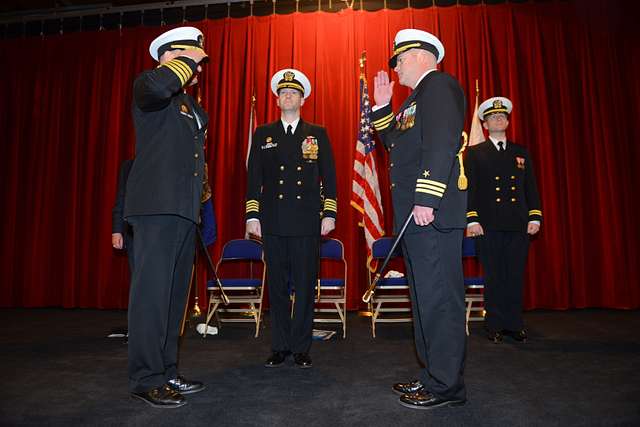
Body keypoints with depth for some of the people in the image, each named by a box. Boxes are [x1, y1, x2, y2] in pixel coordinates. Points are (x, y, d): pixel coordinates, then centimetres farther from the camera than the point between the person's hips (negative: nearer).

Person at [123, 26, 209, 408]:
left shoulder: (190, 104, 26)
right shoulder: (148, 84, 1)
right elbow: (156, 87, -27)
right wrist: (189, 59, -9)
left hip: (183, 211, 9)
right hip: (157, 206, -9)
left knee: (175, 293, 9)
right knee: (152, 290, -8)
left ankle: (167, 372, 18)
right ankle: (146, 379, 1)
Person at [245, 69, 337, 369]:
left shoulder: (318, 134, 12)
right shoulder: (263, 134, 13)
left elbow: (329, 177, 8)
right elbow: (254, 178, 9)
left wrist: (330, 213, 0)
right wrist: (252, 215, 1)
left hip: (307, 221, -1)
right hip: (273, 221, 1)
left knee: (305, 285, 1)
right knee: (277, 285, 6)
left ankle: (301, 347, 13)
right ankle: (280, 347, 18)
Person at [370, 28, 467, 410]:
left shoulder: (439, 85, -4)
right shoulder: (418, 96, 26)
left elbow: (442, 143, -18)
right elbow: (393, 141, 28)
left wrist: (426, 198, -24)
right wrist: (382, 104, 20)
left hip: (432, 211, -10)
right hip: (415, 212, 10)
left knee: (438, 297, -5)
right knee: (425, 296, 13)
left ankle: (446, 386, 6)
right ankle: (434, 375, 24)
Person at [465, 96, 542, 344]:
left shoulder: (521, 152, 16)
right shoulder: (475, 153, 7)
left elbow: (531, 188, 13)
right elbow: (469, 189, 0)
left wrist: (535, 217, 3)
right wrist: (472, 219, -10)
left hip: (519, 225, 3)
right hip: (488, 226, -2)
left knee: (515, 276, 5)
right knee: (493, 277, 3)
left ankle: (514, 325, 17)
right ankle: (495, 326, 13)